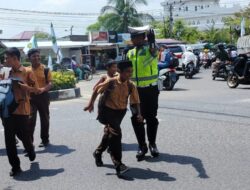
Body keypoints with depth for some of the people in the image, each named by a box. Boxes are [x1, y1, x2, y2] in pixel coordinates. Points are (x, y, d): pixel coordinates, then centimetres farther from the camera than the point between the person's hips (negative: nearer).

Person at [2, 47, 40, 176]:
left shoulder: (27, 72, -4)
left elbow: (36, 90, -4)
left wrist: (21, 85, -16)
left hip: (21, 110, -4)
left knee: (23, 136, 9)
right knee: (9, 139, 1)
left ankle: (31, 151, 41)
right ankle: (15, 166, 11)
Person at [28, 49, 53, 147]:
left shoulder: (45, 69, -2)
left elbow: (50, 83, -8)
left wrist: (43, 89, -27)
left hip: (43, 96, -1)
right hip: (31, 96, 1)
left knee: (44, 119, 9)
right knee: (31, 119, -8)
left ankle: (45, 139, 24)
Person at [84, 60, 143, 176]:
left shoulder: (131, 86, -8)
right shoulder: (111, 82, -16)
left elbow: (135, 102, -4)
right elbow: (97, 90, -1)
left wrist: (138, 114, -19)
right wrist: (91, 103, 1)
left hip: (120, 112, 5)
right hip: (107, 110, -4)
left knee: (110, 133, 21)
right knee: (116, 133, -22)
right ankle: (118, 164, -20)